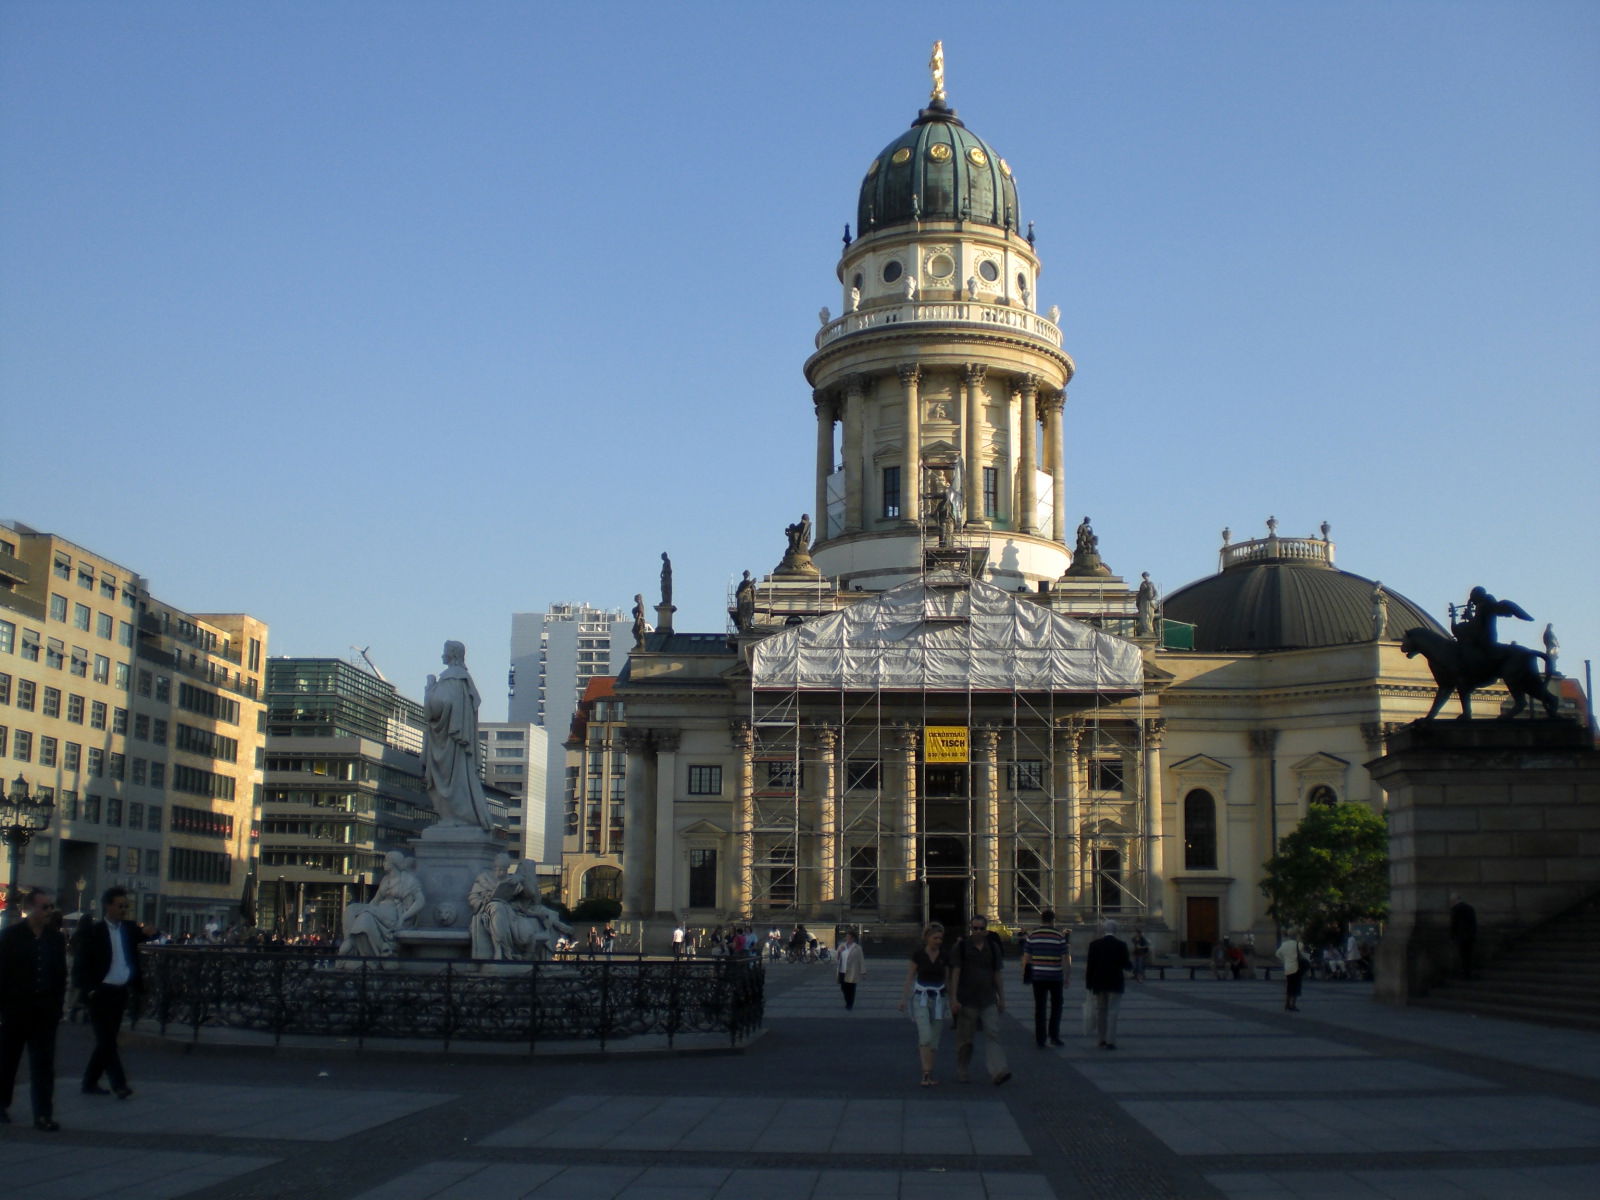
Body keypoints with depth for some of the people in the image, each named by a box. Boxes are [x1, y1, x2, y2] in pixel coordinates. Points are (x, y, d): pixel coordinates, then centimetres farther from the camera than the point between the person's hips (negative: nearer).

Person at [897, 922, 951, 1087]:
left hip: (939, 998, 3)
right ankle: (926, 1073, -15)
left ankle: (929, 1073, 16)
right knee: (925, 1036, -15)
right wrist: (904, 998, -1)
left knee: (934, 1038, 6)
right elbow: (910, 977, 1)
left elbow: (947, 979, 12)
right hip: (921, 997, -3)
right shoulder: (918, 954, -4)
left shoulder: (944, 956, 4)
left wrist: (951, 1000, 13)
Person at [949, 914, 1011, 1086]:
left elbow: (998, 974, 12)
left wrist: (1001, 998, 10)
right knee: (965, 1038, 5)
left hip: (989, 1000, 2)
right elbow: (955, 973, -6)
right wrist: (953, 999, -12)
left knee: (993, 1034, -11)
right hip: (967, 1001, -2)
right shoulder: (961, 947, -2)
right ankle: (961, 1071, 21)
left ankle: (998, 1072, -20)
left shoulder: (993, 948, 8)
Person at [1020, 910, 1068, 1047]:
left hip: (1037, 976, 2)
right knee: (1056, 1006, 12)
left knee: (1039, 1007, 6)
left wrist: (1025, 974, 13)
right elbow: (1066, 959, -6)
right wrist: (1068, 976, 2)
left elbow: (1026, 957, 2)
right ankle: (1054, 1035, 4)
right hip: (1055, 977, -2)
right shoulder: (1059, 936, -6)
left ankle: (1040, 1038, 7)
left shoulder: (1032, 936, 0)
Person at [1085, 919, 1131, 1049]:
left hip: (1099, 983, 2)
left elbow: (1090, 965, -3)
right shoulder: (1121, 945, -7)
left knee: (1101, 1011, 13)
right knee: (1112, 1012, -1)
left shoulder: (1094, 944, -2)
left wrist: (1089, 983, 3)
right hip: (1115, 983, -2)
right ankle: (1110, 1041, -7)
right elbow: (1126, 965, -6)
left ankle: (1102, 1040, 17)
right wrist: (1131, 964, 18)